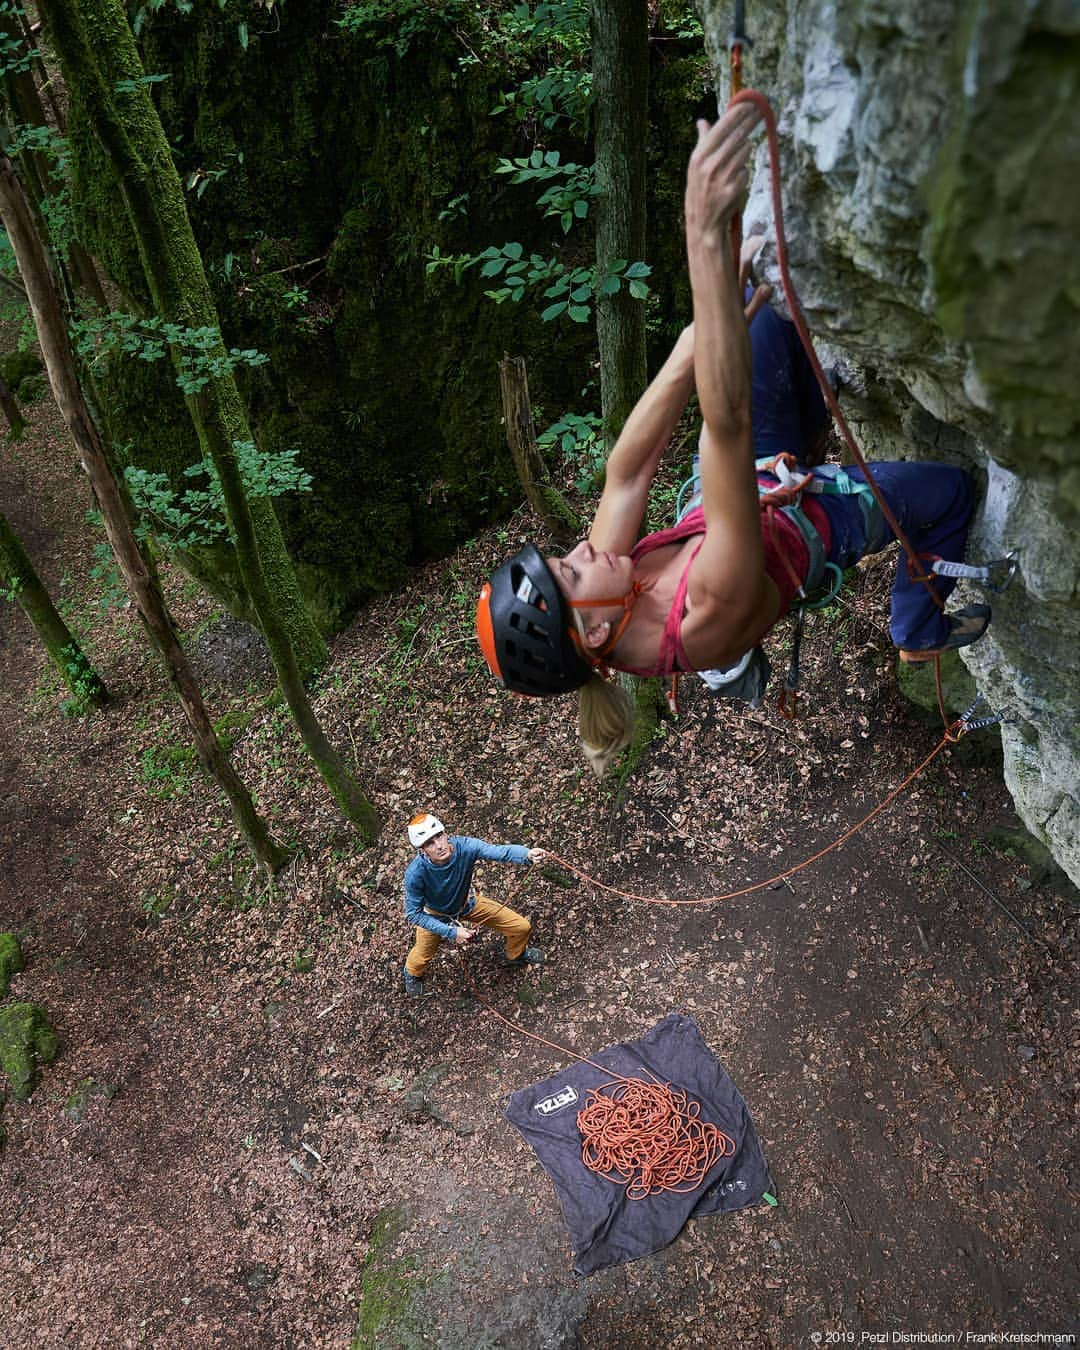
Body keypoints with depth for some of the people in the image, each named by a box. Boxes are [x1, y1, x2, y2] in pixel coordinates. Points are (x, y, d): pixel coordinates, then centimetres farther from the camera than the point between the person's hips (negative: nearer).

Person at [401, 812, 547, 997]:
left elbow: (499, 851, -49)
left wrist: (528, 854, -69)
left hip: (468, 904, 2)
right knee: (419, 960, 7)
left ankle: (516, 955, 41)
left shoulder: (463, 846, -36)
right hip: (436, 915, -2)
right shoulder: (415, 873, -37)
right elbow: (413, 913, -25)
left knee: (522, 927, 4)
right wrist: (451, 932, -28)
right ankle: (412, 973, 48)